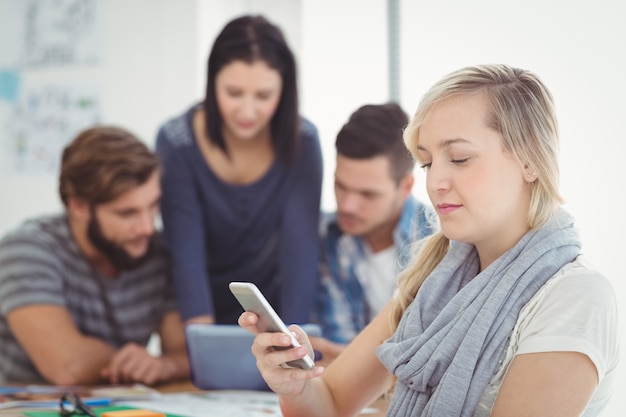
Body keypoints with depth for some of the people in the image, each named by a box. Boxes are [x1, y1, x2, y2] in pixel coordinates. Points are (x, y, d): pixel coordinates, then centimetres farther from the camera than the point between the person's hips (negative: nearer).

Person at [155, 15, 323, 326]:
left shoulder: (303, 142, -11)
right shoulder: (176, 143, -14)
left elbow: (300, 249, -16)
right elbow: (186, 252, -19)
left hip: (274, 316, 0)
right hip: (205, 316, 0)